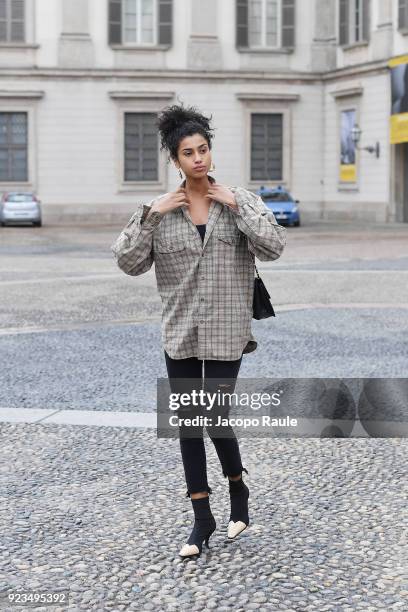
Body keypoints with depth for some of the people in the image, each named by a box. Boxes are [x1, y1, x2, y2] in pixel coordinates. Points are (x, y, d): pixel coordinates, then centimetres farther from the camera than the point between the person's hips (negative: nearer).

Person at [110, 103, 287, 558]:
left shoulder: (239, 201, -1)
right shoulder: (160, 209, 2)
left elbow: (273, 247, -13)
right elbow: (128, 262, -3)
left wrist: (235, 205, -15)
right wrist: (149, 216, -12)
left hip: (225, 332, -3)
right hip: (179, 333, 3)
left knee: (216, 420, -5)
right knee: (188, 425, 8)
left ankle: (238, 489, 25)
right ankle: (202, 518, 20)